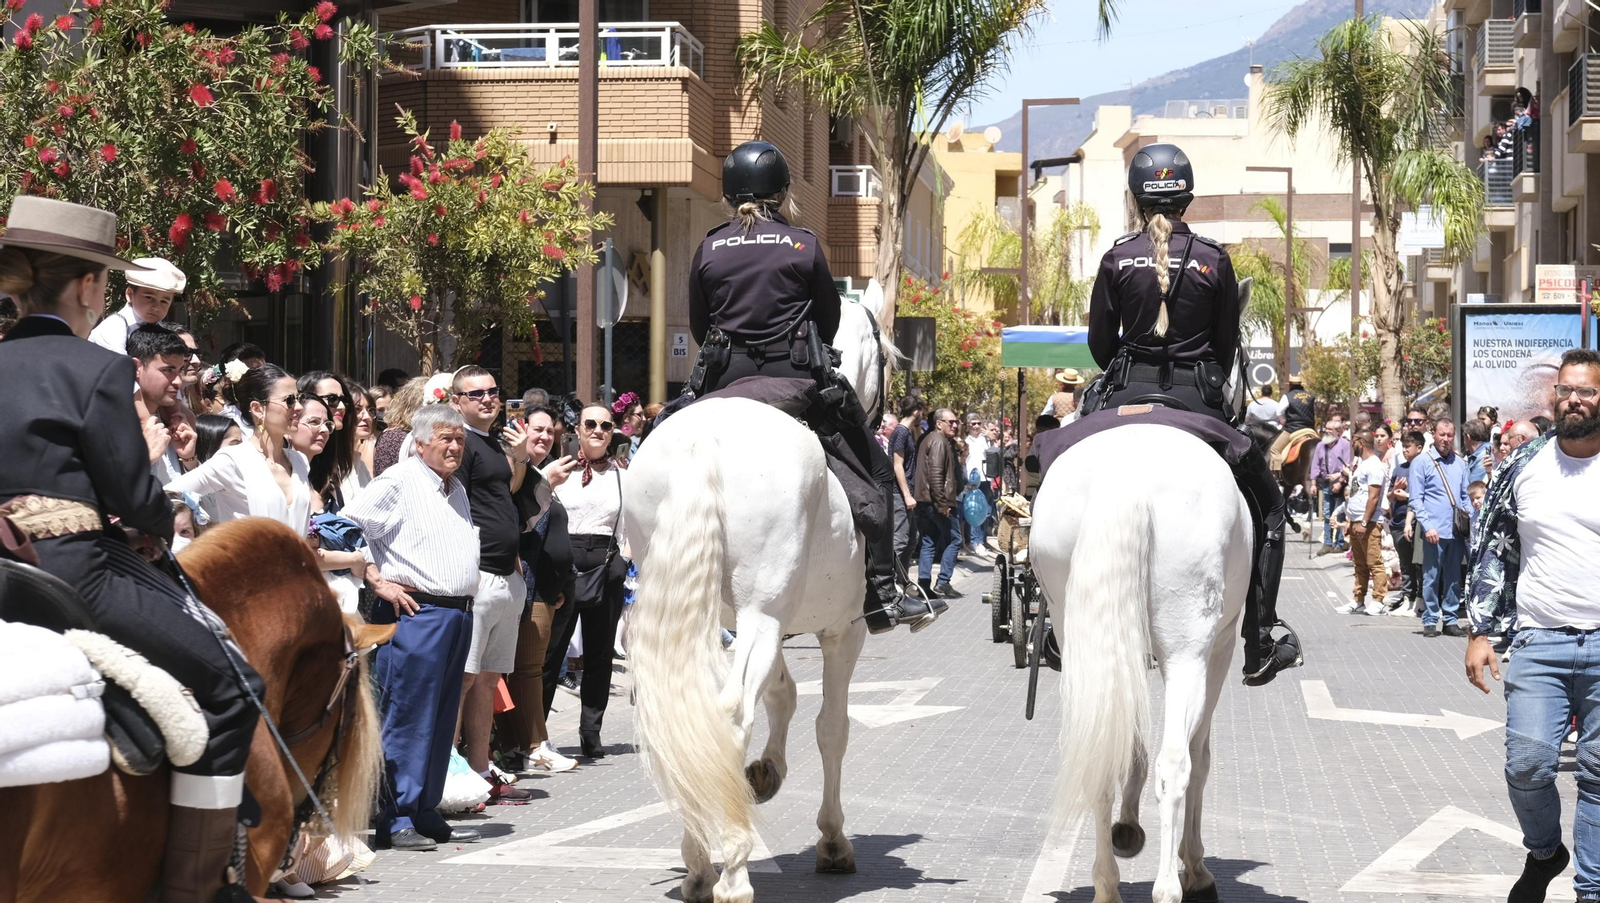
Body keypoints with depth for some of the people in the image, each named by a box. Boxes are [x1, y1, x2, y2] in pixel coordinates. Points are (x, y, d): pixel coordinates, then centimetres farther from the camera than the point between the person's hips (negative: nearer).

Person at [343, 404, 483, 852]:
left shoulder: (457, 489, 20)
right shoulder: (399, 481, -5)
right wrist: (378, 581, -12)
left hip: (458, 612, 8)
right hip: (415, 611, -8)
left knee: (441, 718, 10)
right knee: (406, 716, -7)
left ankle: (426, 813, 16)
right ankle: (396, 819, -5)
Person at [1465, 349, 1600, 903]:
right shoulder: (1523, 467, 6)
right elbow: (1491, 551, 11)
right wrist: (1479, 633, 6)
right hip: (1539, 643, 1)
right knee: (1528, 765, -5)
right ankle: (1544, 853, 23)